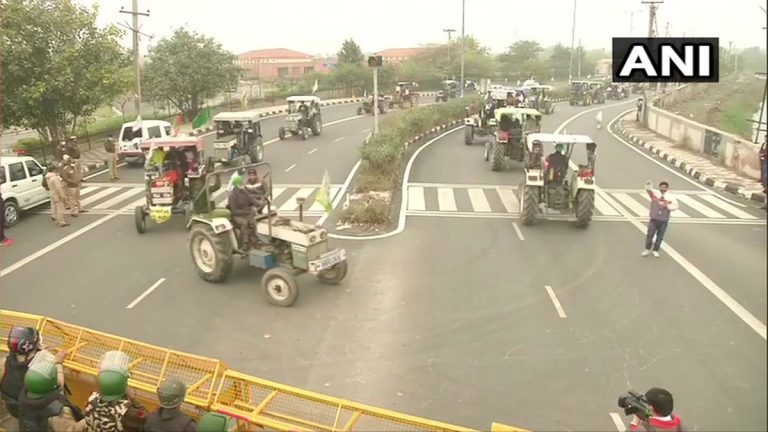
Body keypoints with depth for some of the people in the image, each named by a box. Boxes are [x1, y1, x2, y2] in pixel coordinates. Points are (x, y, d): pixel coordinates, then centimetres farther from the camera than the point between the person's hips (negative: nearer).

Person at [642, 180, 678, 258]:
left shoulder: (670, 197, -1)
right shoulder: (655, 193, -5)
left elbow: (675, 206, -4)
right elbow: (649, 190, -25)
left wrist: (667, 206, -20)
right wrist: (648, 185, -47)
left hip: (664, 221, 1)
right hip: (654, 219, -1)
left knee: (660, 237, 8)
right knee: (650, 235, 3)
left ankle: (655, 250, 24)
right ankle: (647, 249, 21)